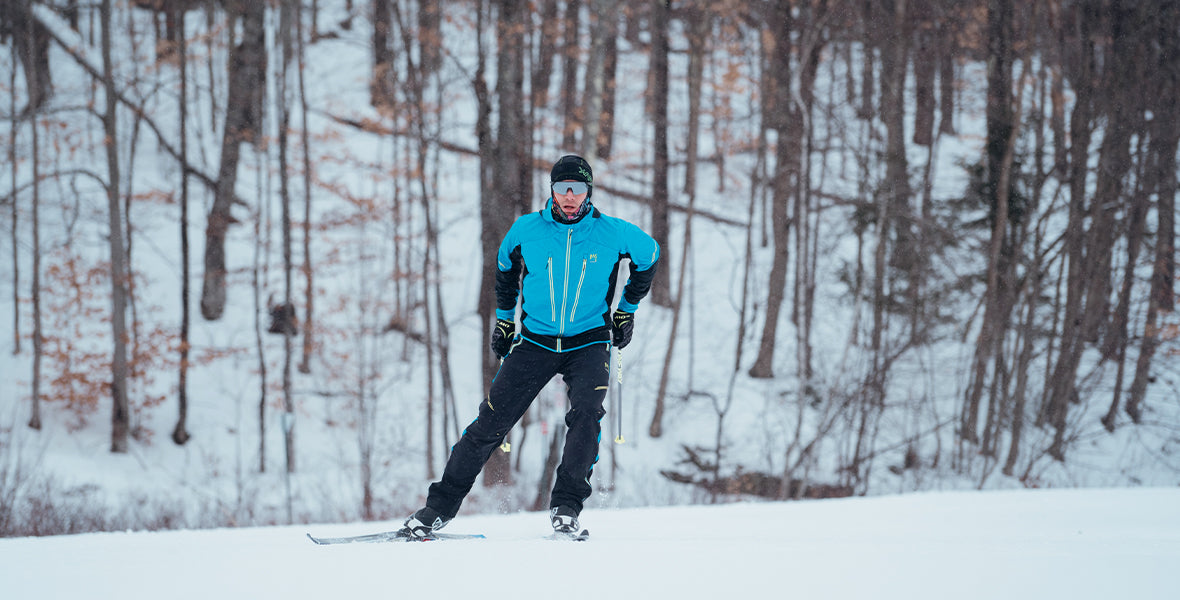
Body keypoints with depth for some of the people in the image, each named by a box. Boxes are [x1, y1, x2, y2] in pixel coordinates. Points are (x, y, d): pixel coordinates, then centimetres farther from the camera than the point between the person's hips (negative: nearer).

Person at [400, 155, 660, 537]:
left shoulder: (612, 233, -7)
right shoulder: (527, 230, -5)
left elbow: (649, 255, 14)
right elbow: (506, 266, 17)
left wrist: (627, 309, 15)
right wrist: (504, 317, 19)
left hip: (588, 344, -1)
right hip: (535, 342, 1)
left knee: (586, 412, -27)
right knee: (491, 422, -5)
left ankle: (566, 508, -18)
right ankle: (439, 508, 1)